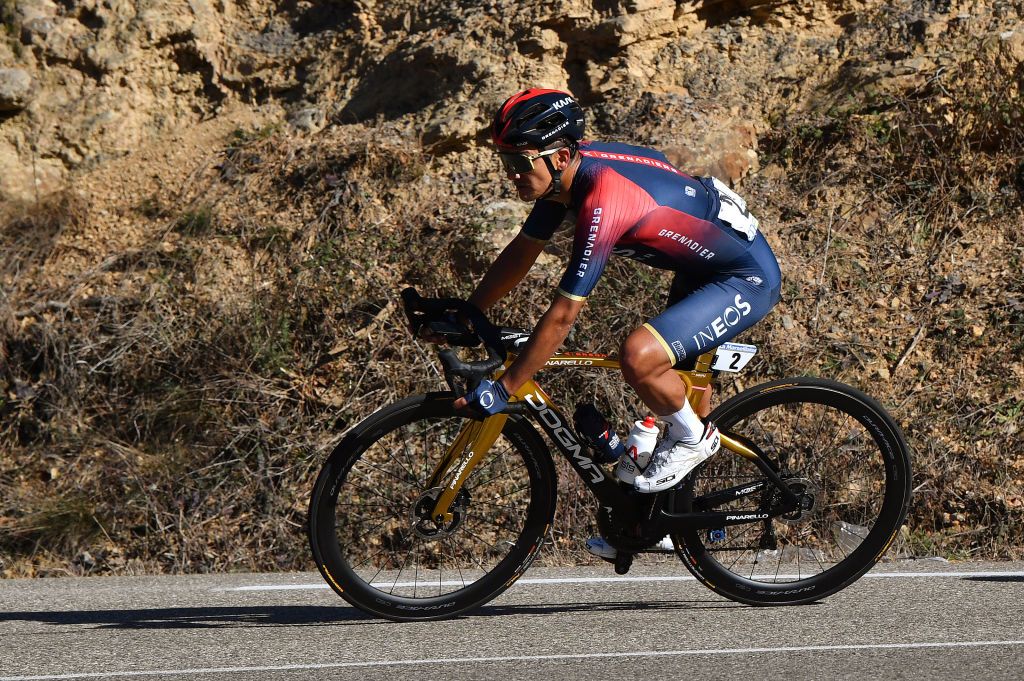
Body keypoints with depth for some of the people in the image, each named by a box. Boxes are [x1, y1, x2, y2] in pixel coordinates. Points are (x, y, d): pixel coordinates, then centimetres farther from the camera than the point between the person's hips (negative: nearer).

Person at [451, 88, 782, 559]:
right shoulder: (569, 169, -6)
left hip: (748, 279, -10)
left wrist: (501, 391, -25)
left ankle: (694, 437, -1)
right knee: (671, 392, 16)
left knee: (638, 355, -28)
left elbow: (562, 315, -30)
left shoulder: (604, 200, -32)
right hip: (703, 267, 10)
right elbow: (522, 252, 8)